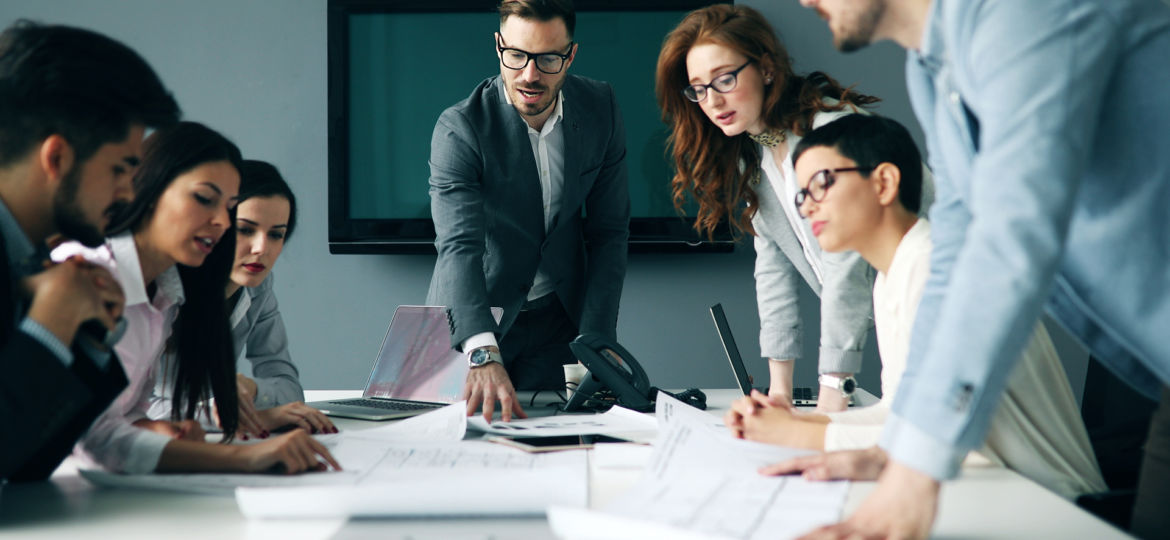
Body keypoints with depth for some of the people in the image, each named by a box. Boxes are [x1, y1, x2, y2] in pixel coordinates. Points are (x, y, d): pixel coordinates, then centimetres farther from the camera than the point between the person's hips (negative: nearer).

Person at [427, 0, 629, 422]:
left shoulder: (600, 109, -7)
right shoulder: (459, 129, -20)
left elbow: (609, 231, -1)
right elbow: (459, 246, -32)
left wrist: (595, 342, -11)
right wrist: (484, 356, -47)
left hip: (559, 322, 3)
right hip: (470, 330, -2)